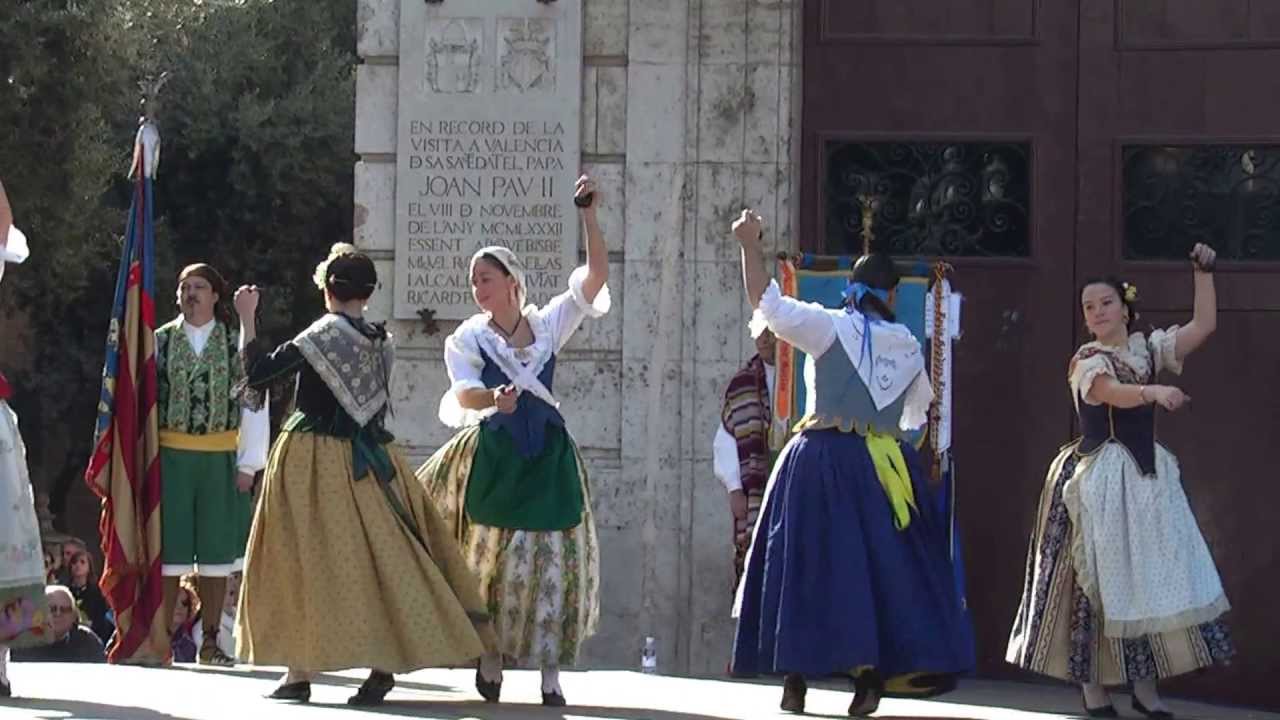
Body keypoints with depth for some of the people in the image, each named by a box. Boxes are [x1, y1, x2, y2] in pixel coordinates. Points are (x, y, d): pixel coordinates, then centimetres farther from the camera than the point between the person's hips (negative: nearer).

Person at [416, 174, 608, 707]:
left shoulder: (549, 324, 7)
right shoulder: (467, 338, 2)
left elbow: (597, 275, -1)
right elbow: (463, 394, -14)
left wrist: (589, 217, -10)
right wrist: (493, 398, -36)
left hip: (547, 455, 1)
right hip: (494, 456, -1)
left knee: (552, 558, -4)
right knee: (493, 557, -1)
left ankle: (551, 673, 0)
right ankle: (490, 661, 12)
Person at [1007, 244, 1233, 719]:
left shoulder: (1148, 349, 9)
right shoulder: (1087, 361, -7)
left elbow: (1204, 326, 5)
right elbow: (1115, 393, -27)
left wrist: (1203, 273, -1)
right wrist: (1155, 392, -45)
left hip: (1148, 476, 5)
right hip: (1101, 480, -5)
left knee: (1152, 577, 2)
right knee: (1101, 580, -3)